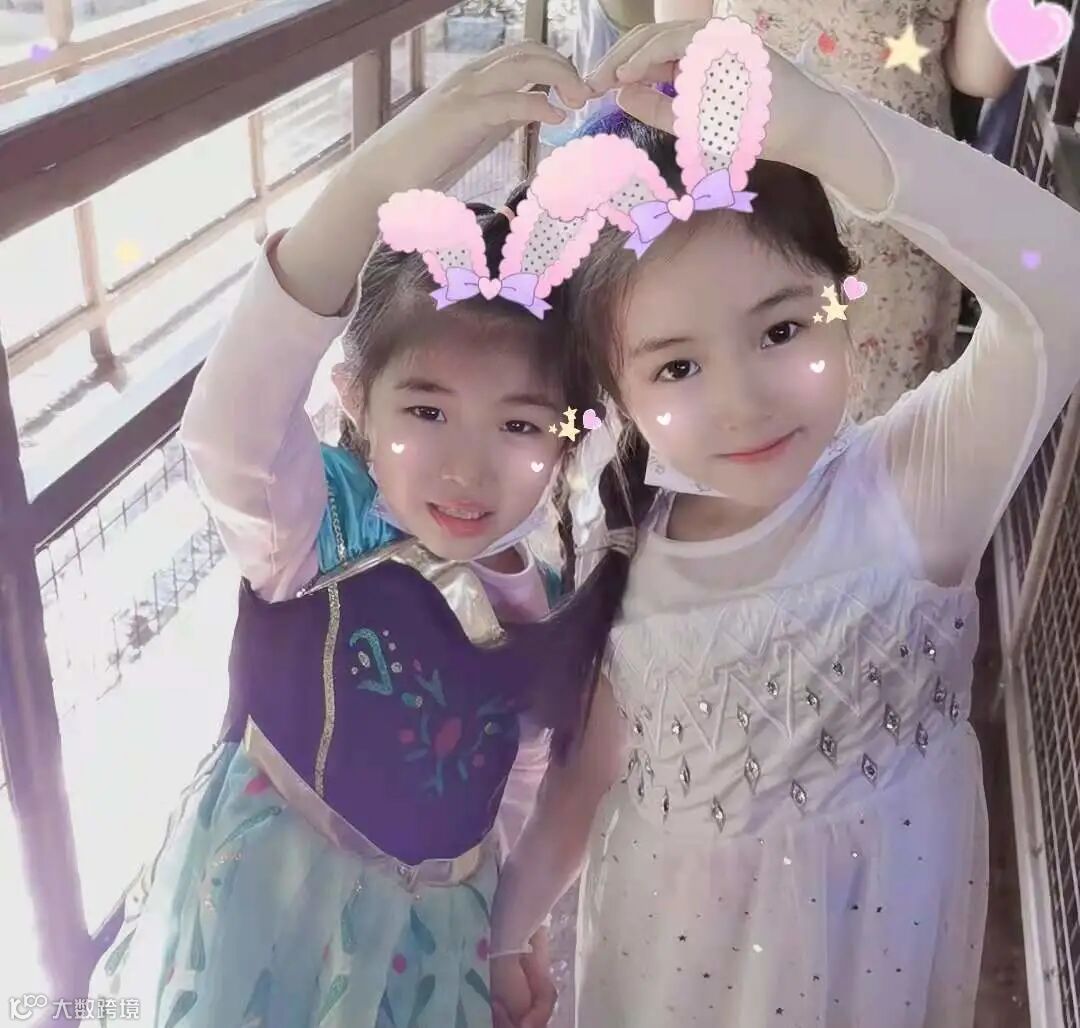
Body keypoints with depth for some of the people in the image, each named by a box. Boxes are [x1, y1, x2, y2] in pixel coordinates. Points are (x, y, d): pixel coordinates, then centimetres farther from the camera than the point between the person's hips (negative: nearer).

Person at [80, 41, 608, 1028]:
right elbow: (230, 419, -47)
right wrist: (385, 169, -59)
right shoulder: (322, 529, -24)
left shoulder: (552, 613, -11)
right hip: (268, 916, -4)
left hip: (433, 941, 4)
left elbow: (521, 795, 4)